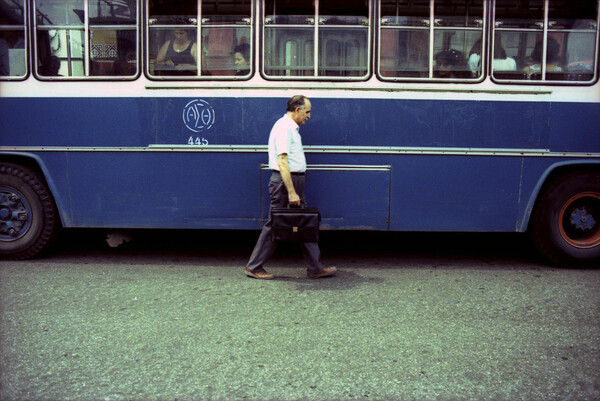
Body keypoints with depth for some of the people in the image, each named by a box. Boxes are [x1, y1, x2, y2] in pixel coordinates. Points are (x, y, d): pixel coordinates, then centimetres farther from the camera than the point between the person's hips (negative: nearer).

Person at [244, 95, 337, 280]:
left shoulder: (292, 127, 17)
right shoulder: (284, 127, -15)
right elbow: (282, 162, -22)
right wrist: (291, 192, -25)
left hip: (295, 180, 10)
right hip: (284, 181, -10)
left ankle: (315, 268, 16)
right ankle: (253, 267, 10)